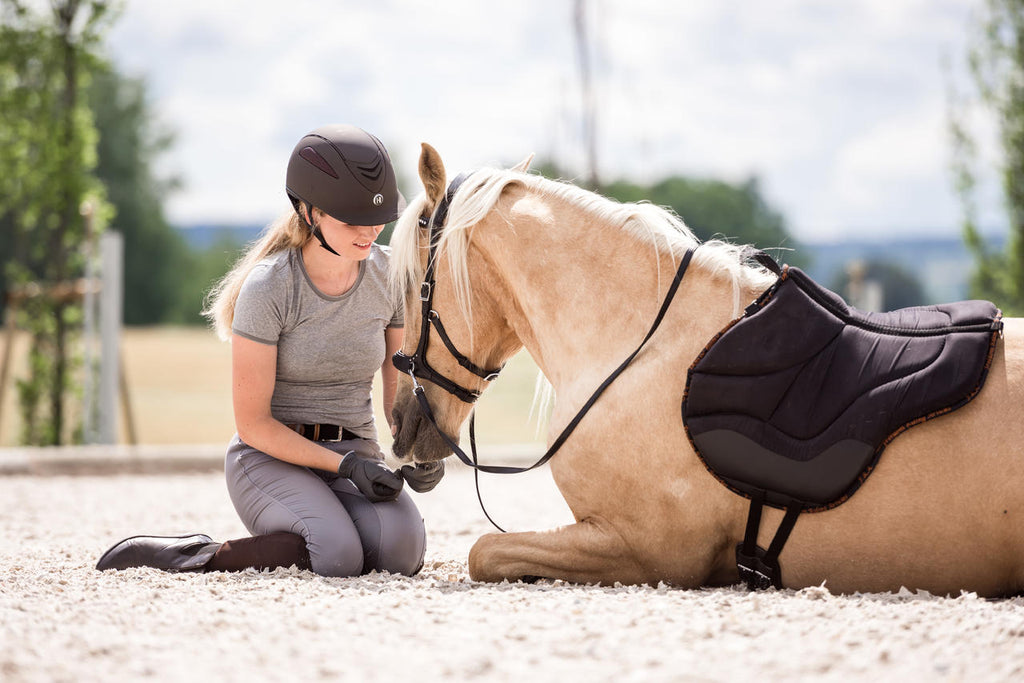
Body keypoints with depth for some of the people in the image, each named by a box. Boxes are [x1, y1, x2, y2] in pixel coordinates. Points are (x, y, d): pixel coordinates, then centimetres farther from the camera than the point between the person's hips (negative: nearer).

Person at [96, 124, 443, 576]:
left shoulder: (390, 277, 0)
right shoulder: (268, 288, -15)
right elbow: (252, 423, -12)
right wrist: (345, 465, -21)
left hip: (355, 456, 5)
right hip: (271, 458, -5)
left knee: (401, 551, -28)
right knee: (338, 556, -34)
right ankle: (191, 556, -14)